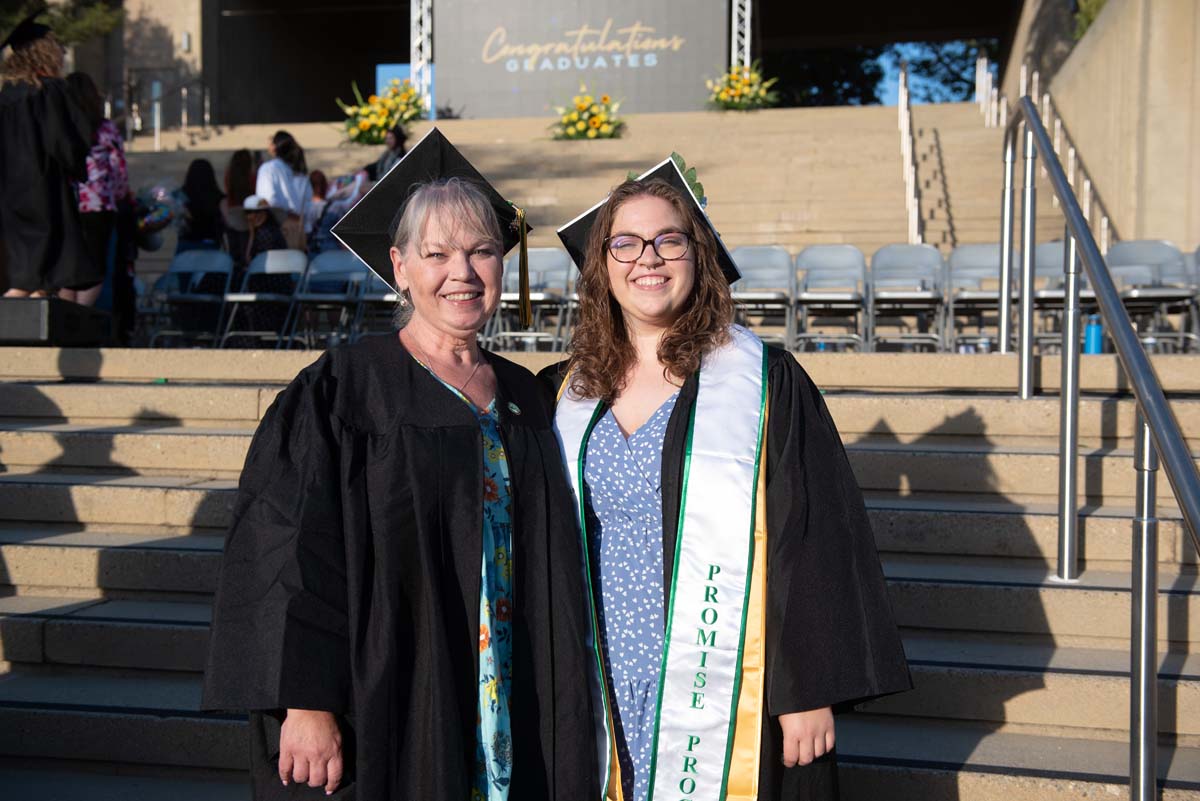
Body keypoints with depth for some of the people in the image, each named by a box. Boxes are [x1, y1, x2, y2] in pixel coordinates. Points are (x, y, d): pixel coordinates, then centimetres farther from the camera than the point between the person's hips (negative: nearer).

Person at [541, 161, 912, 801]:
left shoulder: (765, 382, -7)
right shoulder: (570, 393, 6)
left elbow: (815, 544, -10)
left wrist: (811, 692, -13)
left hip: (727, 696, -3)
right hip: (606, 695, 4)